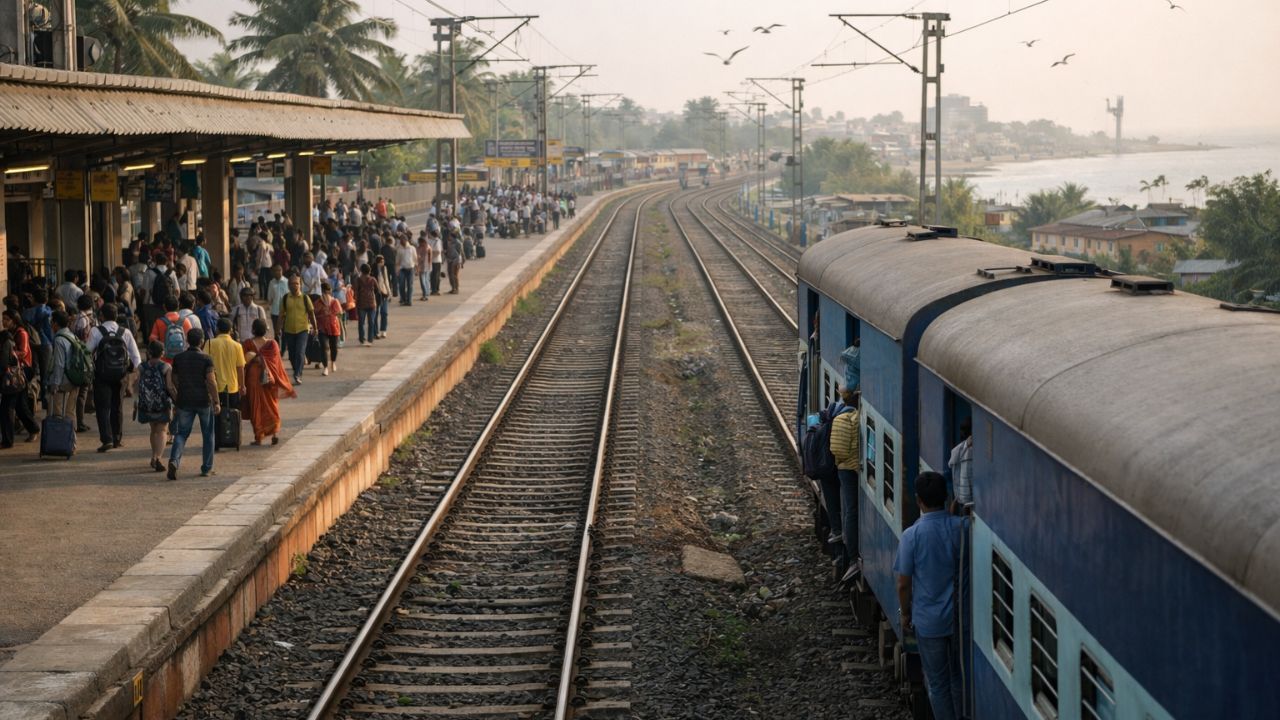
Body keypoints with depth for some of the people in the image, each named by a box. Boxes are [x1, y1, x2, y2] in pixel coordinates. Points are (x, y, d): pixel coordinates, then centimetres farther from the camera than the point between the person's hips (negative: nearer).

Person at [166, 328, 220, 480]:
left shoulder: (178, 358, 2)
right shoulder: (206, 359, -9)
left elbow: (173, 381, 11)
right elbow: (211, 382, -15)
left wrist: (176, 398, 27)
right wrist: (216, 402, -9)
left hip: (184, 401, 2)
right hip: (204, 401, -2)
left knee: (181, 433, 6)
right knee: (207, 434, 12)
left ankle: (174, 460, -19)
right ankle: (206, 468, 14)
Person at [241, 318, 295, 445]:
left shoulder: (247, 344, -8)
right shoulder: (272, 344, -5)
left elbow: (243, 364, -7)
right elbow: (278, 364, -2)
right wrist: (284, 383, 6)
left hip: (253, 379, -1)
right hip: (270, 380, 1)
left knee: (256, 407, 8)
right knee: (272, 406, 12)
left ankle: (258, 437, 7)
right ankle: (275, 432, -5)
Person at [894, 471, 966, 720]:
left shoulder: (912, 535, -17)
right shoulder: (960, 527, -9)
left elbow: (904, 584, -10)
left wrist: (905, 613, 6)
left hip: (929, 620, -2)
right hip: (960, 616, 3)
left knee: (938, 683, 10)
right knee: (959, 678, 19)